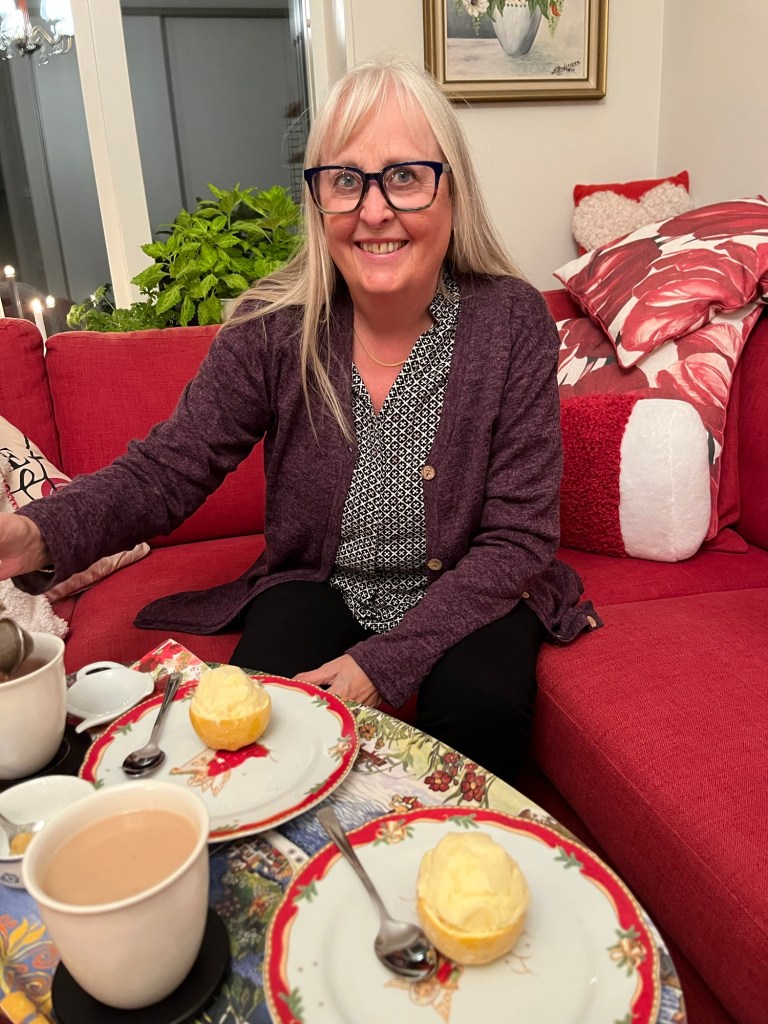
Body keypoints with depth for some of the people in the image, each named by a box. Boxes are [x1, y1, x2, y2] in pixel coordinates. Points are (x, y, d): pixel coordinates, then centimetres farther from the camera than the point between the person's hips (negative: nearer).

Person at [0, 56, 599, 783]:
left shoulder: (512, 322, -14)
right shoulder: (276, 328, -10)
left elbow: (519, 538, -14)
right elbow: (165, 469, -10)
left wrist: (386, 662, -22)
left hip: (465, 599, 0)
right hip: (317, 588, 1)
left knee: (480, 709, -28)